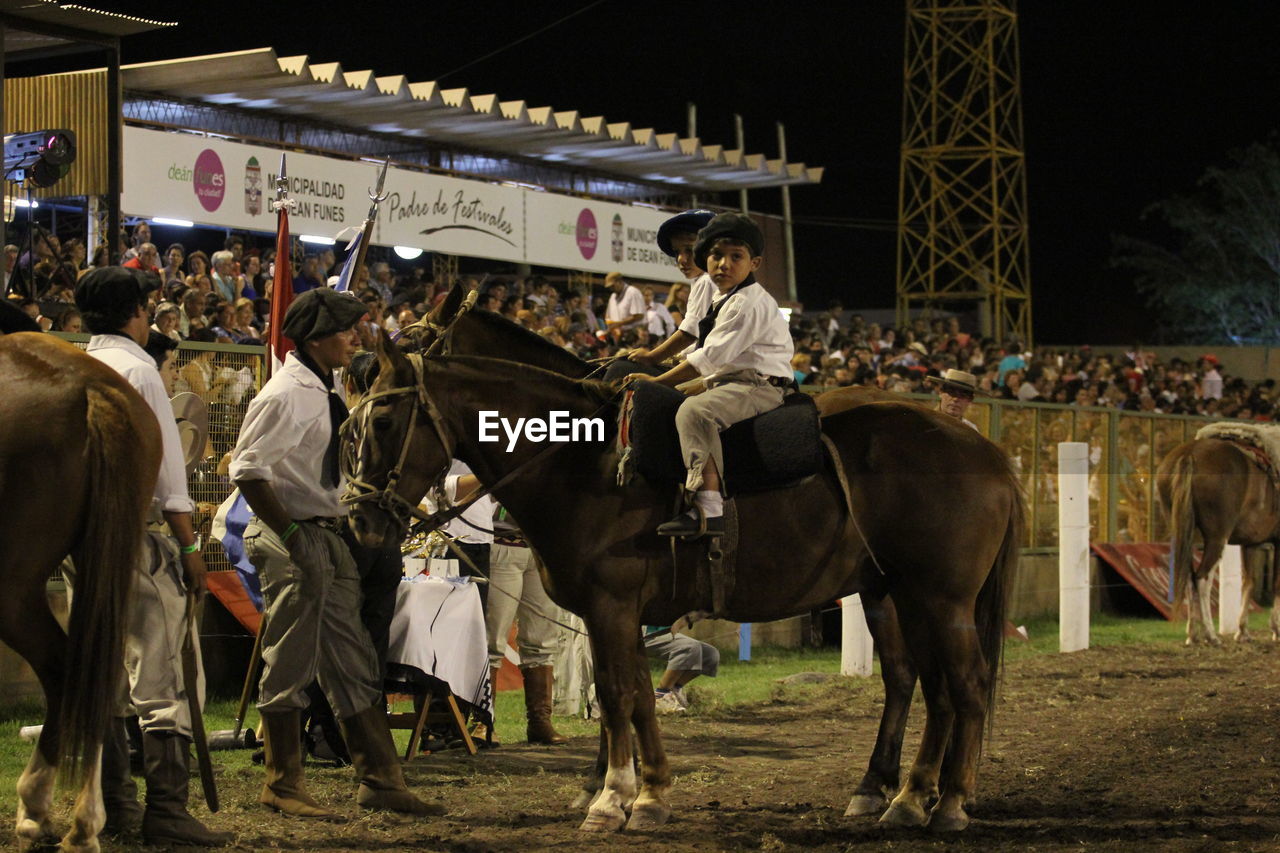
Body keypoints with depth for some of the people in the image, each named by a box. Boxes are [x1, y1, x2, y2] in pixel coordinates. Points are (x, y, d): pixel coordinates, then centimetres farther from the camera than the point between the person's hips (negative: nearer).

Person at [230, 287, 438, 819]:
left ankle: (380, 781, 16)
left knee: (353, 665, 11)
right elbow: (247, 471, -21)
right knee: (290, 666, 0)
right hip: (294, 540, -9)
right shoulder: (286, 395, -15)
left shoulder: (325, 393, 13)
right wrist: (292, 536, -23)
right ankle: (282, 788, 10)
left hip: (329, 536, 9)